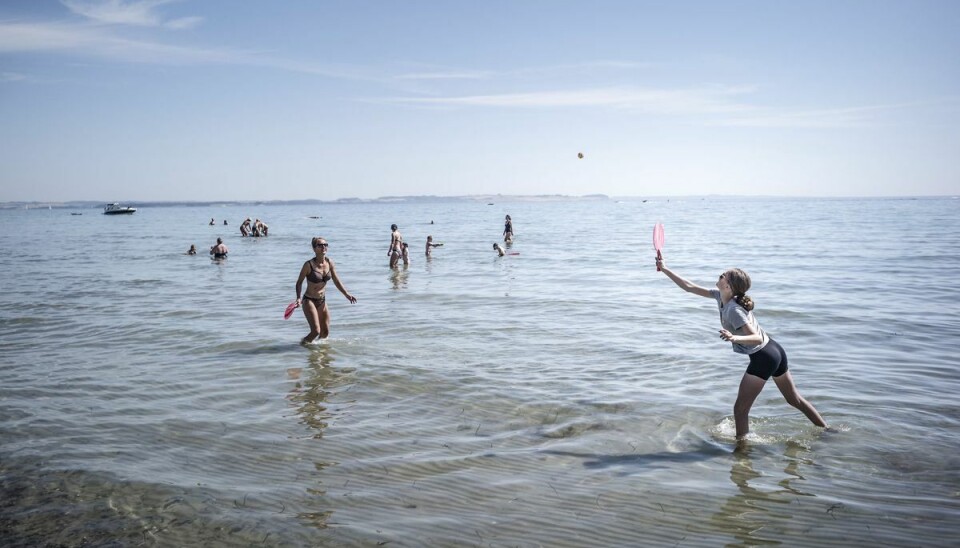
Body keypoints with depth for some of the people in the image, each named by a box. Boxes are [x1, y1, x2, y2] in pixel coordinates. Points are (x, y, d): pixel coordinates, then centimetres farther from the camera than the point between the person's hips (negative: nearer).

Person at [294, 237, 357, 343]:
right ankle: (301, 345, 9)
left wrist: (347, 294, 1)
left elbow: (336, 281, 8)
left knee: (325, 333, 8)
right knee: (316, 331, -14)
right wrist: (298, 298, -20)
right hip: (309, 301, -6)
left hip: (322, 301, 6)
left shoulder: (329, 263, -2)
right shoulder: (309, 265, -17)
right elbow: (299, 282, -7)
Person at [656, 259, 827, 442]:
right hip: (775, 351, 10)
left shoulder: (733, 310, -23)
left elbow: (757, 338, -28)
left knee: (740, 409, -3)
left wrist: (734, 338, -45)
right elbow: (689, 287, 8)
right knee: (794, 399, 25)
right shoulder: (721, 296, 2)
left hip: (763, 358, -10)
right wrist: (665, 269, 7)